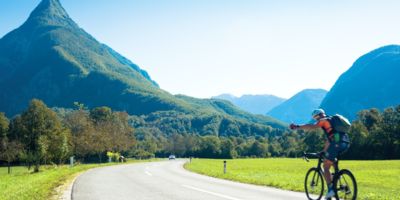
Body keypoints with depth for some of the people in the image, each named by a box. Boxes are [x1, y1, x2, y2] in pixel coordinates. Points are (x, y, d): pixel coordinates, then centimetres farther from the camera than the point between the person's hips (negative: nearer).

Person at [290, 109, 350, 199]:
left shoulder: (323, 120, 6)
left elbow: (312, 126, -12)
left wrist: (297, 127, -10)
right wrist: (324, 151, 43)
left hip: (337, 143, -8)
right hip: (345, 143, 8)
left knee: (326, 167, -1)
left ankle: (330, 189, -9)